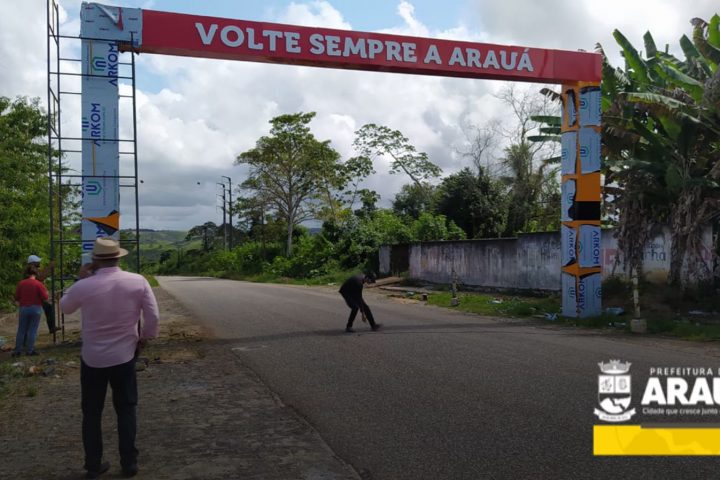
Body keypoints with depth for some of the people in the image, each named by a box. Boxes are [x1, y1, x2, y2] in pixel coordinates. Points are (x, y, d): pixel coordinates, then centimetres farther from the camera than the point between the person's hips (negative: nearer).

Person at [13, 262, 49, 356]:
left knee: (21, 330, 10)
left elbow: (17, 297, 5)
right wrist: (46, 291, 8)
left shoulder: (21, 283, 0)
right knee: (32, 330, 2)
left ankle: (17, 350, 12)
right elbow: (45, 297, -10)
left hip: (23, 308, 3)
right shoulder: (38, 284, -10)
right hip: (36, 308, -3)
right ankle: (29, 350, 3)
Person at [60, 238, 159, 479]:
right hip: (124, 356, 1)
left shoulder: (84, 286, -14)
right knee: (126, 410, 13)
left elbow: (64, 307, 7)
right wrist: (144, 337, 8)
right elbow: (153, 317, -8)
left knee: (91, 413, 14)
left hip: (92, 358, 0)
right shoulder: (138, 282, -11)